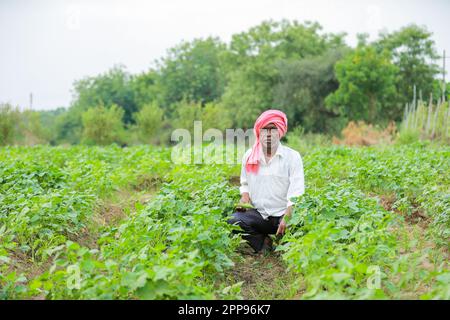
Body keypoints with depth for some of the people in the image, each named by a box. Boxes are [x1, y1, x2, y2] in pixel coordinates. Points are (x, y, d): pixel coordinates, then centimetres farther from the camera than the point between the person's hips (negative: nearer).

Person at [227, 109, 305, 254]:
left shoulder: (292, 156, -2)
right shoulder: (249, 156, 9)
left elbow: (296, 193, -11)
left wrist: (286, 218, -24)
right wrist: (245, 196, 1)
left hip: (284, 214, -2)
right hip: (258, 213, 3)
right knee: (233, 221, -27)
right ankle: (263, 242, -1)